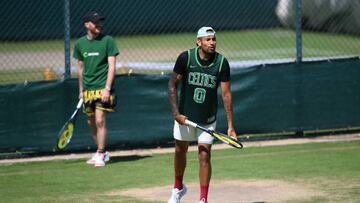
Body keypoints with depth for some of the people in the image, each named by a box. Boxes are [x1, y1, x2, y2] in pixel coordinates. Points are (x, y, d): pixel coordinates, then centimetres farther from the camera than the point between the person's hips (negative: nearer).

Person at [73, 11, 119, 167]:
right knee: (91, 122, 10)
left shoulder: (107, 41, -5)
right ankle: (102, 152, 25)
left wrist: (107, 88, -17)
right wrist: (81, 90, 17)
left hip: (102, 88, -5)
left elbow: (111, 66, -9)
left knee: (100, 120, -13)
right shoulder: (80, 44, 7)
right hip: (88, 89, 5)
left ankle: (100, 155, -7)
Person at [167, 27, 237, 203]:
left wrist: (230, 125, -15)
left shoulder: (222, 62, -14)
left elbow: (226, 94, -11)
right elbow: (172, 84, -8)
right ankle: (178, 188, 41)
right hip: (184, 116, 1)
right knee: (180, 151, 16)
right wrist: (176, 113, -17)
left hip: (208, 119, -1)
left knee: (204, 156, -6)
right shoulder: (185, 58, -15)